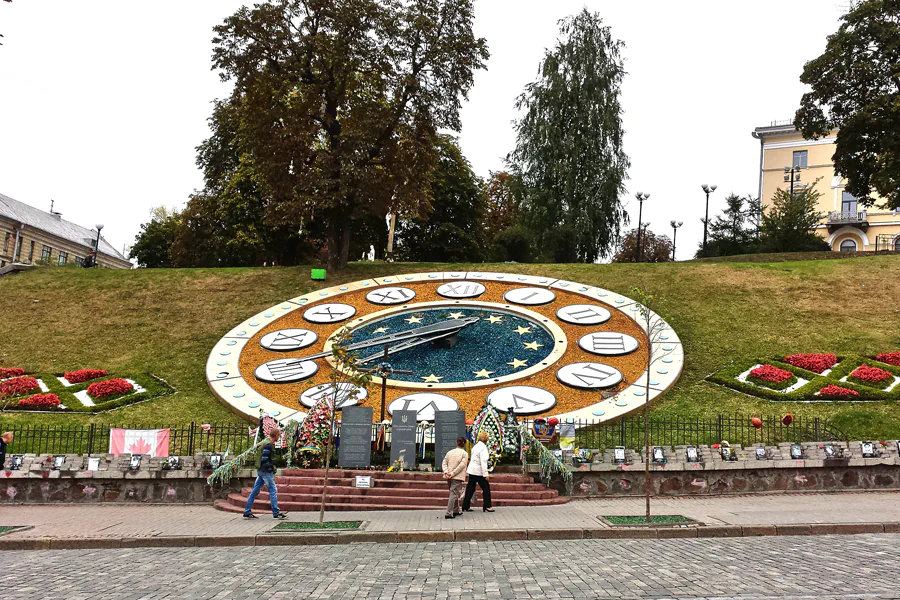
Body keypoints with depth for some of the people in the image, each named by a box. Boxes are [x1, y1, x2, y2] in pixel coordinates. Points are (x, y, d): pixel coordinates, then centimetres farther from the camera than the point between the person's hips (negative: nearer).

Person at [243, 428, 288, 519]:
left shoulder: (270, 444, 13)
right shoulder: (268, 445, -18)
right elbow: (264, 460, -23)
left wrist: (272, 468, 16)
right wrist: (272, 468, -16)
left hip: (260, 471, 10)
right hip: (266, 471, -10)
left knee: (255, 491, 11)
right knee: (273, 491, -3)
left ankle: (247, 512, 15)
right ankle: (276, 513, 1)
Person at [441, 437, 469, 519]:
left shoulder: (450, 452, 11)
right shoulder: (464, 453, -4)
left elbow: (444, 463, 4)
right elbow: (461, 465, -14)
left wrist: (446, 472, -6)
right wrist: (453, 473, -14)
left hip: (449, 477, 6)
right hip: (457, 477, -6)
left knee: (455, 494, 20)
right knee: (454, 494, -6)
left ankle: (456, 511, 31)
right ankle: (449, 513, -13)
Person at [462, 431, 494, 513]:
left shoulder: (475, 446, 12)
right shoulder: (483, 447, -15)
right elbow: (483, 461, -20)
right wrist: (485, 474, -19)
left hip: (471, 470, 8)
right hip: (478, 472, -8)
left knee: (470, 488, 11)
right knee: (486, 488, 3)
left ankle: (465, 506, 12)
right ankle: (487, 506, 5)